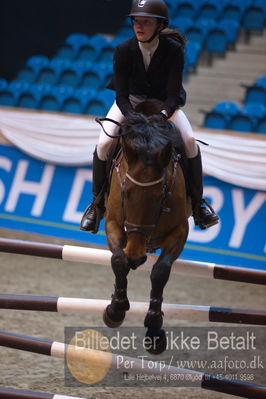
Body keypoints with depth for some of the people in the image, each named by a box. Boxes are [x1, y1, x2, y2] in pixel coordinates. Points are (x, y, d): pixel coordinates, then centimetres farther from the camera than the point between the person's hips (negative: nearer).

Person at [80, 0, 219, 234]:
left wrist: (162, 115, -40)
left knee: (190, 141, -22)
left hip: (164, 103, 0)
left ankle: (197, 202, -2)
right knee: (104, 144, -21)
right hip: (131, 101, 0)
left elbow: (173, 95, -21)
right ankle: (98, 204, 1)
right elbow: (121, 96, -19)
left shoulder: (174, 50, -24)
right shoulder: (124, 50, -22)